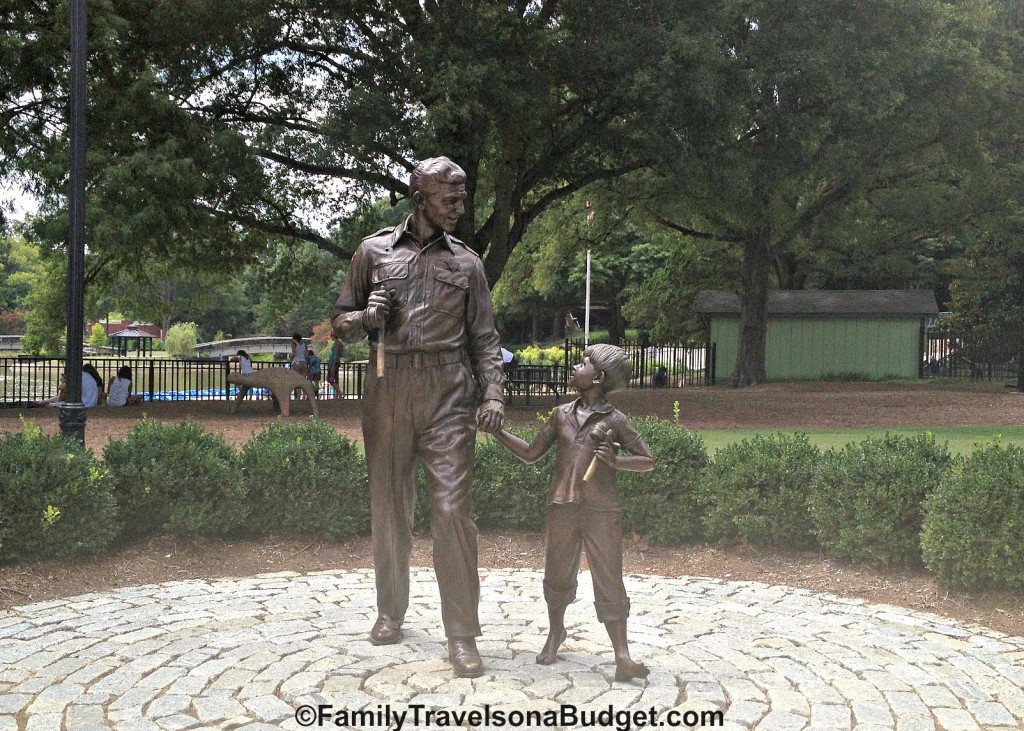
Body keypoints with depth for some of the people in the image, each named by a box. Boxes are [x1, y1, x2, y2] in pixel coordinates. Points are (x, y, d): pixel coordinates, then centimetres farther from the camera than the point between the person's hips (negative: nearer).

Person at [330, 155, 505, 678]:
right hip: (388, 389, 1)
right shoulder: (374, 251, 8)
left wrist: (494, 395, -4)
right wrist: (366, 318, -11)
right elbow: (341, 323, 13)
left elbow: (483, 337, 10)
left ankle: (462, 634, -2)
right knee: (389, 505, 9)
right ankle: (390, 611, 28)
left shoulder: (466, 262, 10)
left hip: (448, 394, -1)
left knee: (452, 507, -8)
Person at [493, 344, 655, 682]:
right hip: (562, 508, 4)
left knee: (609, 582, -4)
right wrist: (496, 429, 8)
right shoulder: (561, 414, 9)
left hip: (601, 512, -3)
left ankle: (622, 656, -4)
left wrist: (616, 461, -17)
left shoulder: (614, 420, -2)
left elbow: (648, 461, 1)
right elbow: (531, 453, 15)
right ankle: (555, 632, 38)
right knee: (557, 575, 14)